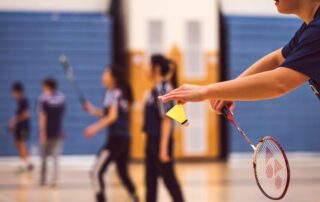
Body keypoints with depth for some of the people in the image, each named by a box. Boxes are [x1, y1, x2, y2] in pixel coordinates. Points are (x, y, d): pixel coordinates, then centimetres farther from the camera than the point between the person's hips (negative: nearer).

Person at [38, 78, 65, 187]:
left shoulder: (43, 98, -8)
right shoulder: (61, 97, 5)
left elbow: (42, 117, -14)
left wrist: (42, 133, -16)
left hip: (47, 132, -3)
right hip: (58, 132, 3)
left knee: (44, 157, 11)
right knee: (56, 157, 4)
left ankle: (43, 180, 17)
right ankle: (55, 180, -6)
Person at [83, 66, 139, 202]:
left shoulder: (113, 93, -9)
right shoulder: (121, 93, 16)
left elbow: (113, 117, -20)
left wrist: (95, 128, -25)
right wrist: (92, 110, 15)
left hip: (116, 138, -9)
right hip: (124, 138, 10)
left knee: (97, 172, -10)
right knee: (123, 173, 21)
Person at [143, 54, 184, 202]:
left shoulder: (163, 89, -15)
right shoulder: (155, 89, 11)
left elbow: (167, 120, -19)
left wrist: (163, 147, -22)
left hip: (161, 141, -9)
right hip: (152, 140, 9)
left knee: (169, 178, -2)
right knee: (150, 180, 12)